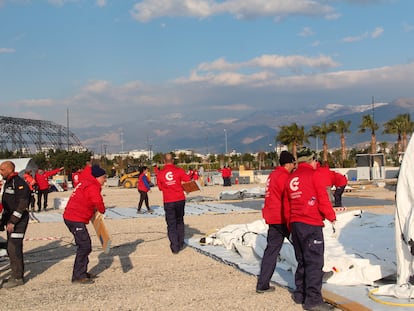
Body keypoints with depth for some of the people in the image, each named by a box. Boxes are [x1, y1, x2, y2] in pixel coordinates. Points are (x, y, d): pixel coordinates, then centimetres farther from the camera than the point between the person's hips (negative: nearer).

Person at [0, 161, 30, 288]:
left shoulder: (19, 182, -15)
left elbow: (22, 204, -21)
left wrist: (12, 221, -21)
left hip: (19, 219, -10)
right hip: (10, 219, 10)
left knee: (14, 248, -10)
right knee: (11, 248, 12)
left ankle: (17, 278, -2)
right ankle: (17, 274, 23)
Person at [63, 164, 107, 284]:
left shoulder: (85, 182, 15)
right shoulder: (92, 187, -16)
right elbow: (98, 203, -22)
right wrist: (102, 211, 1)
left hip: (70, 217, 10)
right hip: (76, 220, -10)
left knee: (85, 245, 16)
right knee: (84, 246, -8)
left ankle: (82, 273, 24)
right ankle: (78, 277, -4)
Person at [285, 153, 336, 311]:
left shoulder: (291, 178, 15)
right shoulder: (314, 174, -5)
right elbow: (323, 199, -9)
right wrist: (331, 216, 4)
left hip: (295, 224, 7)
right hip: (311, 224, -7)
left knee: (302, 260, 17)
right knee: (315, 261, -5)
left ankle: (300, 294, 22)